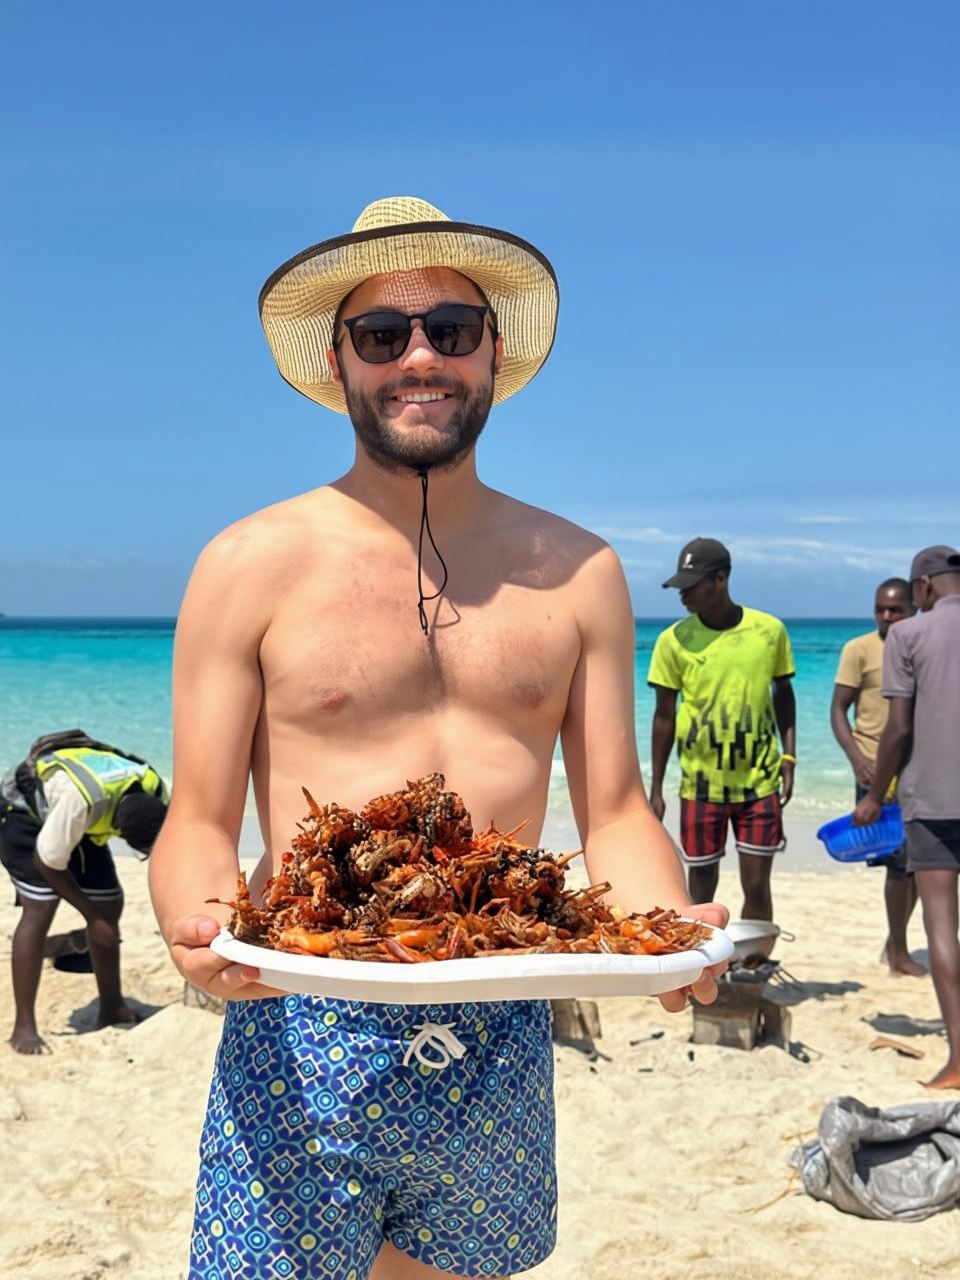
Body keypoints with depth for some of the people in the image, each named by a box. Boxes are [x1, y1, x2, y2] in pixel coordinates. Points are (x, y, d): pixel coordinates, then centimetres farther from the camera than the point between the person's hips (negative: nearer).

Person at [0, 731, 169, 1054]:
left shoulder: (157, 796, -24)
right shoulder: (82, 799, -43)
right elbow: (48, 861, -29)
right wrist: (91, 914, -21)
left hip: (79, 821, 6)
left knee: (110, 906, 1)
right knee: (39, 910, -20)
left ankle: (112, 1009, 14)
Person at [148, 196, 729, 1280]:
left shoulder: (575, 572, 3)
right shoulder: (251, 566, -3)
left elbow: (615, 812, 5)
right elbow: (199, 825, -3)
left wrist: (669, 927, -15)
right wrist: (198, 927, -24)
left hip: (503, 1043, 3)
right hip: (302, 1039, -2)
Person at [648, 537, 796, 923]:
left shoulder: (769, 630, -3)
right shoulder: (674, 640, -5)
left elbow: (783, 692, 11)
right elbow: (664, 715, 1)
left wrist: (789, 754, 1)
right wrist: (656, 788, 2)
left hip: (759, 780, 0)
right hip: (701, 784, 0)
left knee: (756, 887, 2)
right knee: (701, 886, 8)